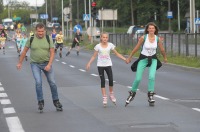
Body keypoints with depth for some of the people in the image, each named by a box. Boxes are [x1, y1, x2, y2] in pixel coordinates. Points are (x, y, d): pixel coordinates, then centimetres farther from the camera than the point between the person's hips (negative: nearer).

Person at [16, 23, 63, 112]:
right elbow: (24, 51, 5)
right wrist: (20, 63, 8)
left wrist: (49, 65, -16)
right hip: (35, 64, -1)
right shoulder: (31, 39, -5)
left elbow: (52, 53, -5)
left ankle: (56, 101, 18)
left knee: (52, 83, 1)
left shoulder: (48, 39, -4)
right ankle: (40, 102, -2)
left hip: (46, 63, 1)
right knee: (38, 82, -16)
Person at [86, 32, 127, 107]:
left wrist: (124, 59, -3)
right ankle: (104, 97, 1)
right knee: (102, 81, -2)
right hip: (100, 65, -1)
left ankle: (111, 94, 14)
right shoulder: (98, 46, -5)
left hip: (108, 65, 1)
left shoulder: (110, 45, -2)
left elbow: (117, 54, 4)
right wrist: (89, 63, -10)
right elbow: (94, 56, 0)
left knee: (111, 80, -9)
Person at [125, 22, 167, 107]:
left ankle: (150, 95, -4)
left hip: (153, 59, 2)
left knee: (152, 77, -17)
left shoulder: (158, 39, -7)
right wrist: (129, 58, 3)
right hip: (143, 58, -1)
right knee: (138, 79, -3)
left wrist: (165, 58, 24)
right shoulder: (143, 38, -14)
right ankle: (132, 93, 21)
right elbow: (136, 48, -3)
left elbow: (162, 50, 11)